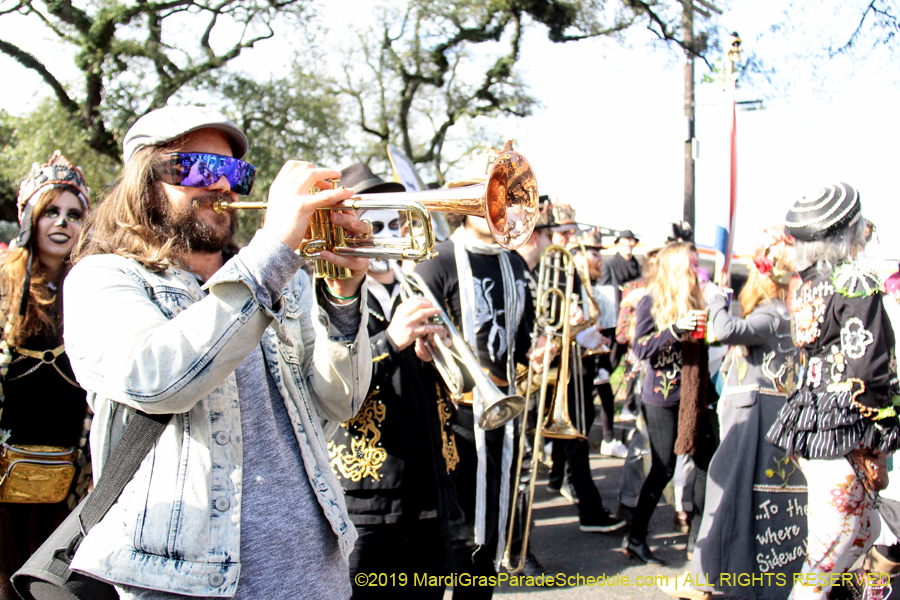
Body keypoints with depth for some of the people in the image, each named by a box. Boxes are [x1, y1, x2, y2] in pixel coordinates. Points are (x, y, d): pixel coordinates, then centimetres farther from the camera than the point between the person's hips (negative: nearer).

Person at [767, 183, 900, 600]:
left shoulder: (806, 284, 10)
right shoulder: (856, 284, -14)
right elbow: (866, 368, -19)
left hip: (807, 421, 8)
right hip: (843, 429, -8)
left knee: (862, 528, 21)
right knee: (837, 543, -2)